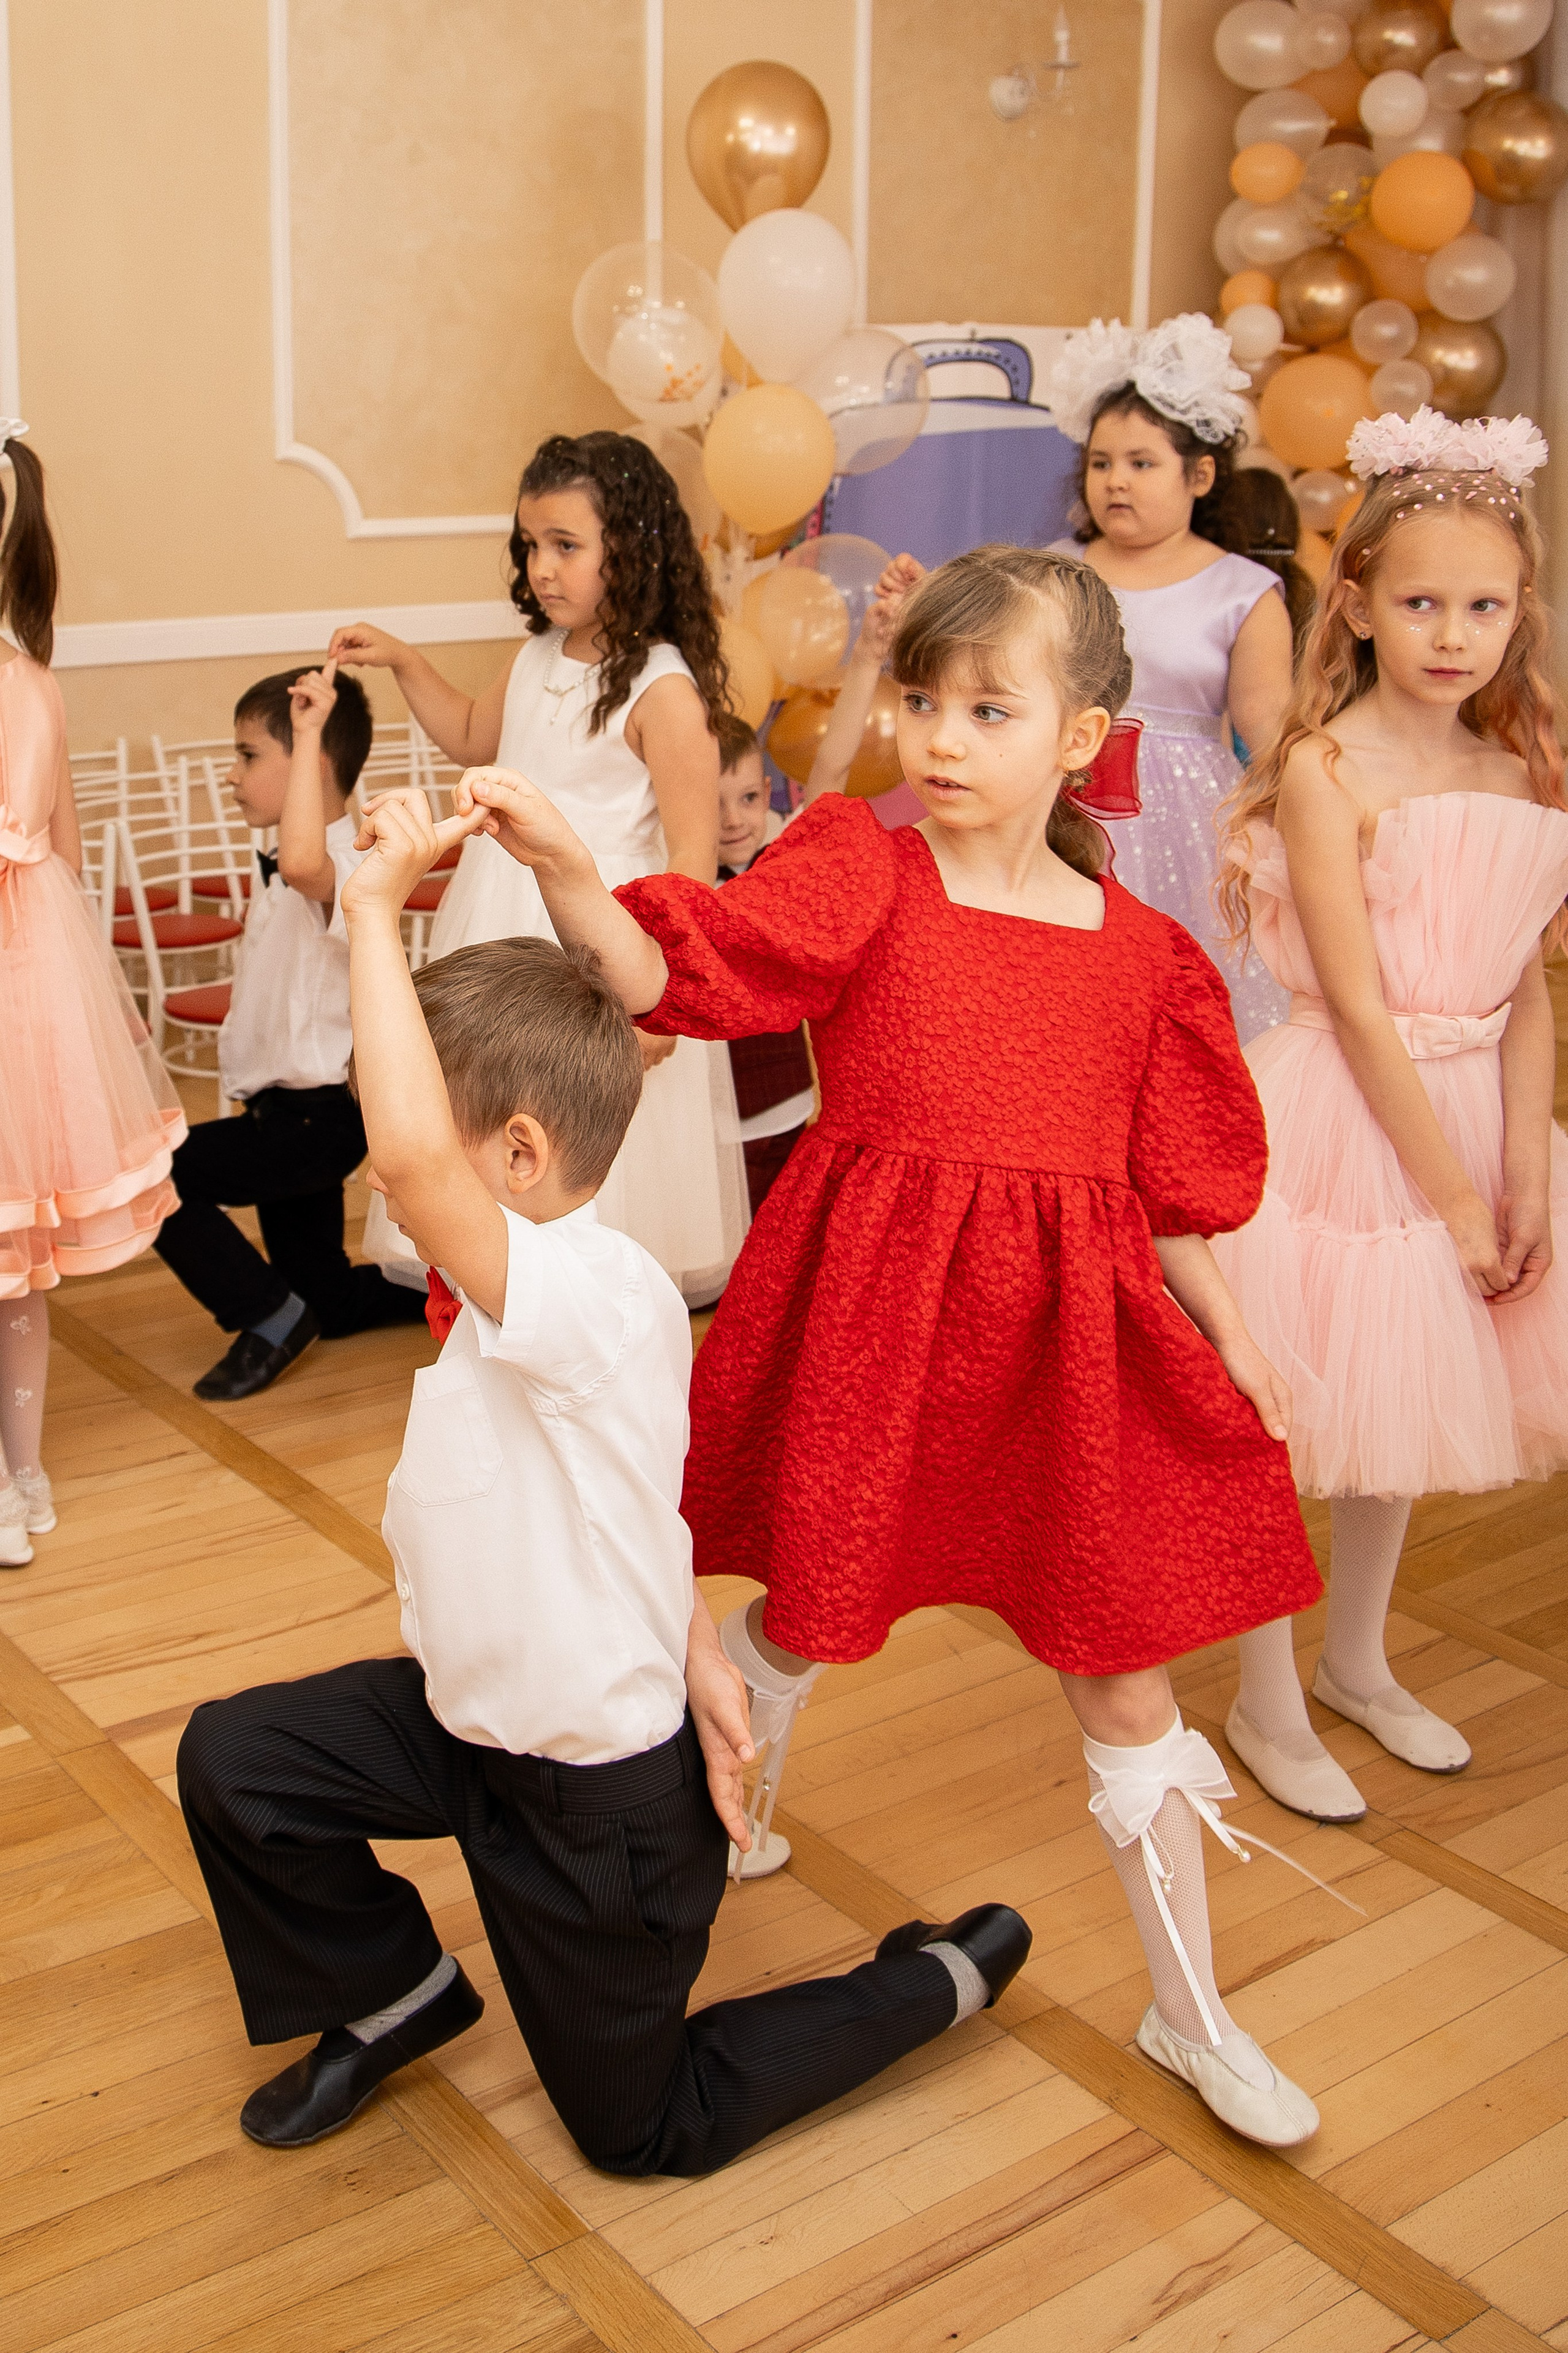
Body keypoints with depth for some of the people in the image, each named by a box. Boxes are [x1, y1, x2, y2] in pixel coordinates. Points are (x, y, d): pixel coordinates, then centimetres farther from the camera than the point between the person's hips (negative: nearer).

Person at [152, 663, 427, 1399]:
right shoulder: (285, 875, 12)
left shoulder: (340, 869, -23)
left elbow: (304, 861, -49)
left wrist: (308, 736, -45)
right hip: (293, 1113, 10)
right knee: (327, 1300, 17)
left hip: (312, 1114, -10)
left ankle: (268, 1315, -8)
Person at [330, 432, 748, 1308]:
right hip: (503, 935, 8)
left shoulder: (664, 691, -17)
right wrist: (403, 661, 19)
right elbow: (472, 738, 29)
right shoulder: (537, 658, 7)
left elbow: (694, 855, -19)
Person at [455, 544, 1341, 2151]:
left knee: (1125, 1677, 11)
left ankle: (1191, 2015, 31)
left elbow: (1166, 1186, 10)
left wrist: (1226, 1339, 7)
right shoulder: (861, 875, -6)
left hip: (1068, 1337, 2)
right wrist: (557, 864, -33)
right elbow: (664, 978, -18)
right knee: (804, 1617, 17)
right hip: (873, 1311, -2)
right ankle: (725, 1825, 52)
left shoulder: (1141, 952, 2)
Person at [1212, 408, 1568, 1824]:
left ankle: (1358, 1664, 38)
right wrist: (1451, 1192, -15)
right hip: (1338, 1119, -6)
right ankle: (1269, 1709, 21)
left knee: (1413, 1391, 18)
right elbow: (1359, 1007, -16)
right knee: (1288, 1414, 2)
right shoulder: (1328, 768, -13)